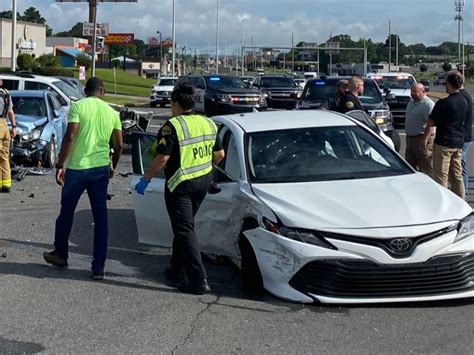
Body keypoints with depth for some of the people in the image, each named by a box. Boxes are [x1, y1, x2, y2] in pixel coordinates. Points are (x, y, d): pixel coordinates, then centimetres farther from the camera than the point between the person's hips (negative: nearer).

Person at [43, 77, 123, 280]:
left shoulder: (78, 106, -6)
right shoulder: (112, 112, 6)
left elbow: (70, 137, -15)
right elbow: (118, 145, 8)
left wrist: (59, 165, -9)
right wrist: (113, 166, 24)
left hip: (77, 167, -3)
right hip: (101, 168, 3)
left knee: (67, 212, 16)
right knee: (100, 217, 7)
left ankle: (60, 254, 32)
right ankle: (98, 267, 6)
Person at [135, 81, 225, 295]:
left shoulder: (173, 126, -15)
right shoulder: (208, 123, 6)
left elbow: (162, 158, -20)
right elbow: (219, 154, 12)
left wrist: (145, 179, -10)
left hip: (181, 184, -7)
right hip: (203, 181, 8)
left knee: (185, 231, -4)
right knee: (184, 226, 22)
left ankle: (198, 281, -10)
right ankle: (177, 269, 31)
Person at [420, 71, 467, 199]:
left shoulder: (443, 103, -16)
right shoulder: (464, 102, 6)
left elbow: (431, 122, -11)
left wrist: (424, 138, 0)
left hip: (443, 142, -7)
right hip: (458, 143, 7)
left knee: (441, 175, -2)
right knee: (457, 175, 14)